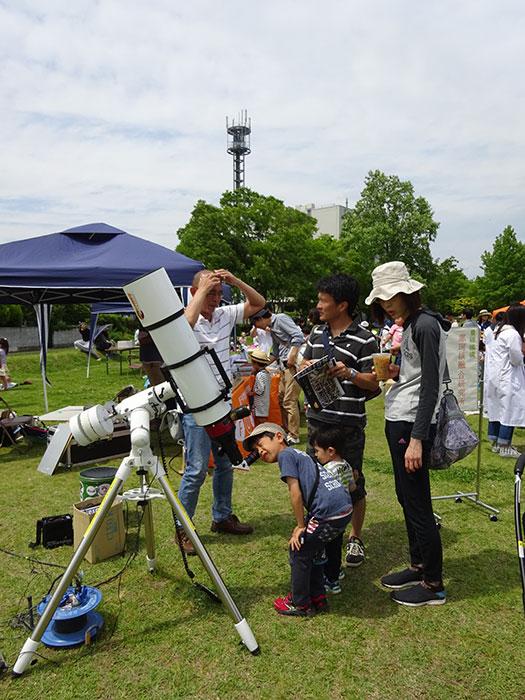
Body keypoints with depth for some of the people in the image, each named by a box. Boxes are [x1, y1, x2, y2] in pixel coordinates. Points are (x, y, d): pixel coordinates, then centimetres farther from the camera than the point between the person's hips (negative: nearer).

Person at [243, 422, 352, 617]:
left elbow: (295, 492, -9)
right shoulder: (300, 454, 24)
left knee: (298, 550, 8)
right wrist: (304, 525, 20)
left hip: (329, 512, -9)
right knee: (311, 549, 24)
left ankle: (300, 604, 23)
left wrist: (301, 526, 0)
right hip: (345, 508, 9)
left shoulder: (285, 454, -2)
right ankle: (317, 598, 33)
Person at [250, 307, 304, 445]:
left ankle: (294, 436, -1)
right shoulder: (272, 328, 21)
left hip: (294, 365, -10)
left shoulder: (281, 318, -7)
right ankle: (287, 432, 23)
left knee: (289, 401, -8)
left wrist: (292, 356, -21)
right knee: (282, 400, 12)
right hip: (284, 366, 10)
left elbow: (298, 335, -18)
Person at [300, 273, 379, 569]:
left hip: (349, 424, -6)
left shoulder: (364, 339, -10)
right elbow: (302, 366, 18)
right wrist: (308, 366, -5)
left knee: (352, 483, 8)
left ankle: (355, 538, 28)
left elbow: (373, 383, -10)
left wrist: (350, 373, -28)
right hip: (317, 419, 6)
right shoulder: (317, 333, 10)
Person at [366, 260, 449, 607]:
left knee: (417, 504, -1)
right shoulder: (410, 325, 14)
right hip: (398, 421, 10)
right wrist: (396, 373, 2)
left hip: (413, 424, -10)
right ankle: (418, 566, 33)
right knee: (406, 498, 18)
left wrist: (417, 438, -22)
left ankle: (434, 585, 15)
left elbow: (431, 385, -20)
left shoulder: (426, 325, -15)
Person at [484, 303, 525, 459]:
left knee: (496, 409, 13)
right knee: (510, 411, -3)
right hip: (507, 379, -10)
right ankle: (505, 447, 2)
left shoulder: (500, 332, 12)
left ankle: (496, 443, 22)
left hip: (494, 376, 10)